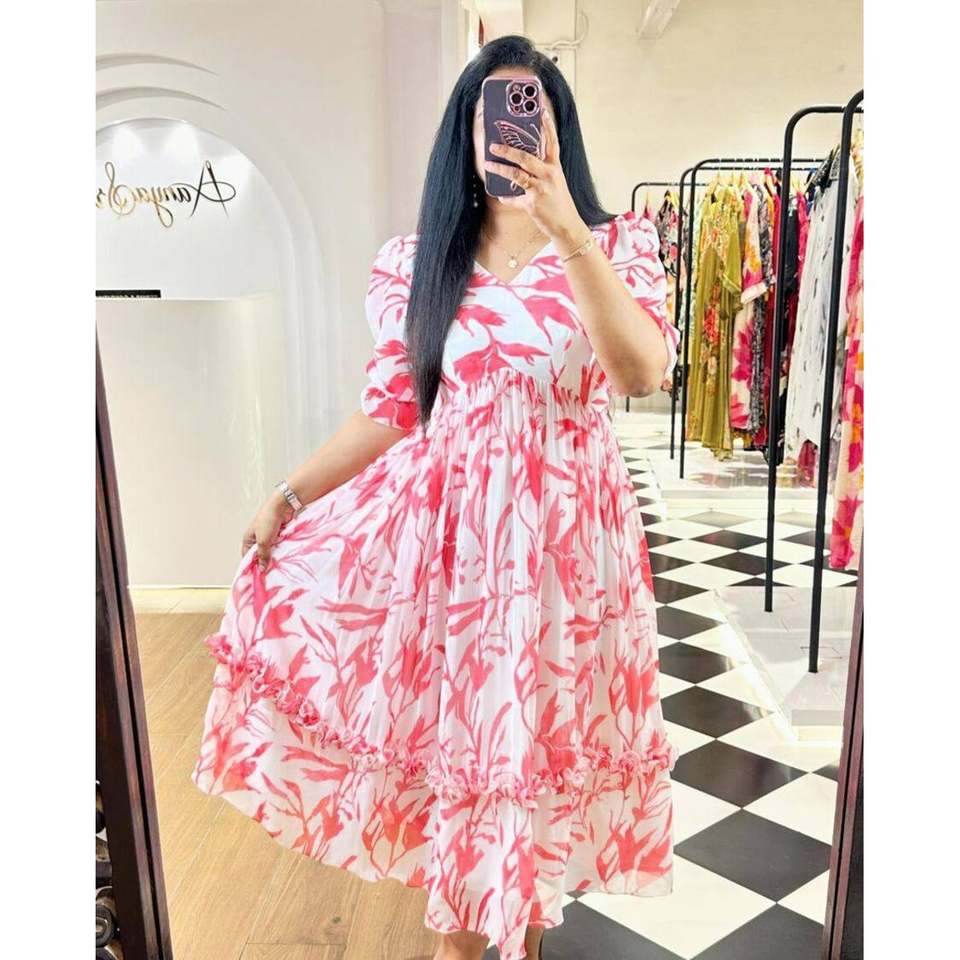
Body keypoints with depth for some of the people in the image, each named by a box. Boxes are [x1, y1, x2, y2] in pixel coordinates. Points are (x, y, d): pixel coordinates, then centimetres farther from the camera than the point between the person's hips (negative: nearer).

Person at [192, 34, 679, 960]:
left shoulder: (612, 245, -1)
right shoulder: (420, 260, 4)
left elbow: (642, 374, -20)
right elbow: (392, 406, 5)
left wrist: (567, 229, -28)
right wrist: (288, 495, -1)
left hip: (561, 525, -1)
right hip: (444, 518, 2)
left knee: (539, 733, 11)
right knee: (448, 725, 10)